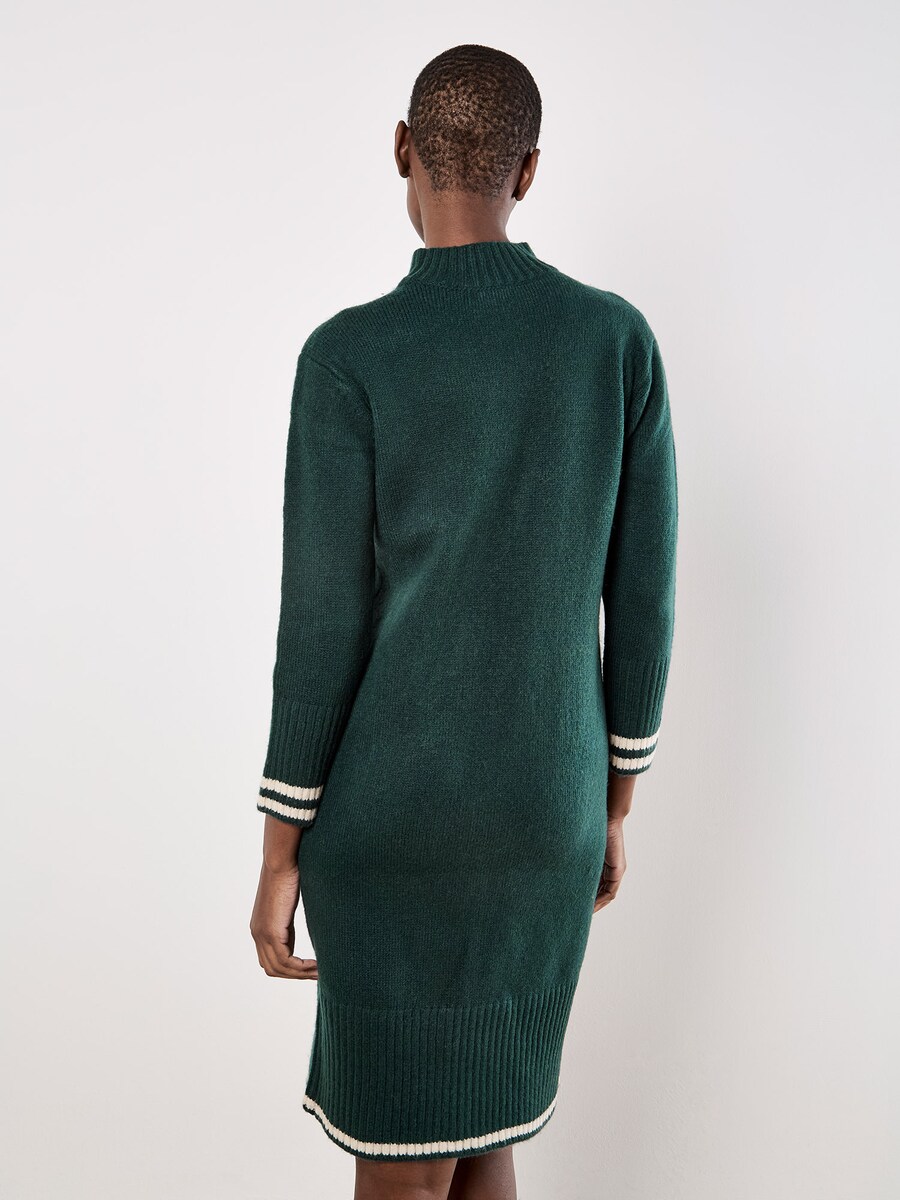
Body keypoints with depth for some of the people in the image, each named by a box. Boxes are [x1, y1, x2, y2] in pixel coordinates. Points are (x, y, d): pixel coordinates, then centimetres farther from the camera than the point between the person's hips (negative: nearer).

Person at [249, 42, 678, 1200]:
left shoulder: (348, 356, -15)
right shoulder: (621, 338, -3)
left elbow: (319, 632, -15)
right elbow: (642, 601, 1)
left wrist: (278, 861, -2)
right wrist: (611, 809, 14)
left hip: (389, 819, -4)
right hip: (542, 817, 4)